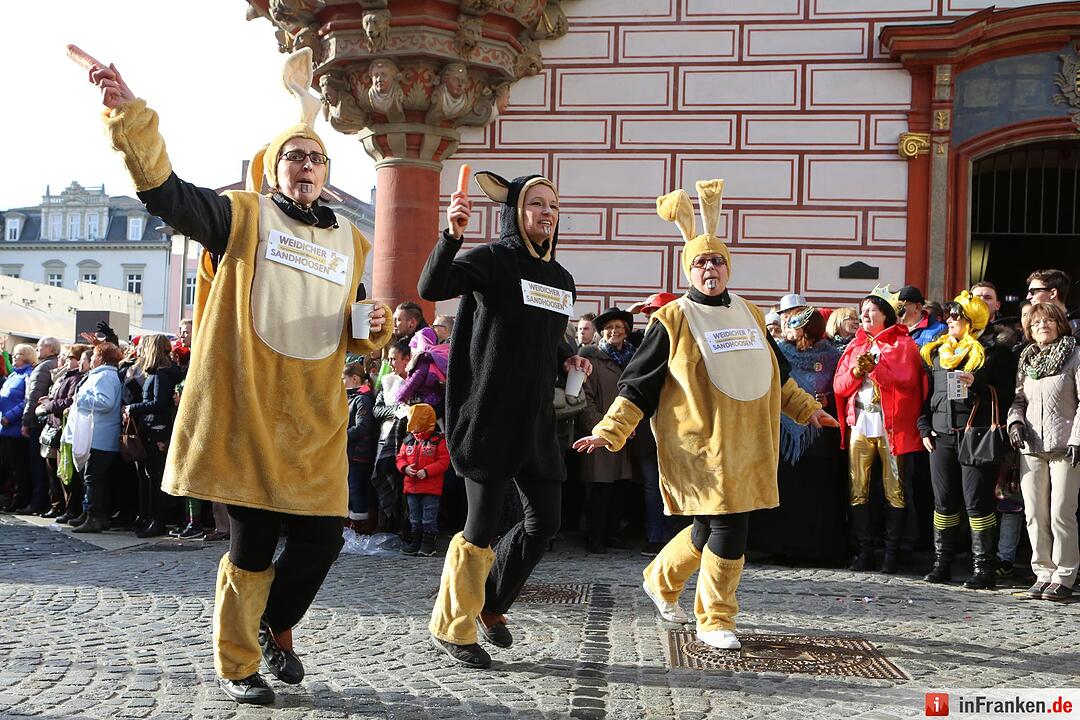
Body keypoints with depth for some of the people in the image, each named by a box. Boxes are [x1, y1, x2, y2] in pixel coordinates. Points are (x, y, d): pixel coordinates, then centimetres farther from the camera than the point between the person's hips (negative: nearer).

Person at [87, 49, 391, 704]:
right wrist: (129, 113, -24)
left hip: (315, 420, 4)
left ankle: (276, 626, 33)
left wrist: (376, 327, 0)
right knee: (253, 545, 2)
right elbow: (164, 190, -12)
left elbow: (355, 340, 23)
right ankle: (237, 666, 23)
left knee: (321, 539, 3)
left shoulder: (350, 243, 16)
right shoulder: (243, 215, 3)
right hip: (243, 410, -4)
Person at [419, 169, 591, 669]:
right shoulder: (490, 260, -6)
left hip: (535, 417, 7)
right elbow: (431, 289, -24)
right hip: (489, 415, -7)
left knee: (545, 522, 9)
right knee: (482, 528, -1)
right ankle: (451, 627, 17)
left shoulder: (561, 279, 16)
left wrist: (567, 360, 7)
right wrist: (452, 234, -39)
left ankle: (490, 603, 31)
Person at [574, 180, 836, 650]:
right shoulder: (672, 320, -3)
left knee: (712, 529, 11)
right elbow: (638, 383, -3)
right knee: (728, 529, -10)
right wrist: (609, 432, -11)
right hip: (700, 445, -6)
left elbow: (775, 373, 28)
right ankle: (715, 621, 10)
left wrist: (806, 408, 31)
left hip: (747, 445, 6)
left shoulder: (748, 314, 15)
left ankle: (661, 579, 38)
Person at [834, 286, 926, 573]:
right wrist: (855, 372, -8)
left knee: (894, 491, -2)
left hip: (891, 425, -4)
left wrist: (875, 366, -14)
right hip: (859, 423, 4)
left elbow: (906, 380, -11)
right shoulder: (854, 345, 19)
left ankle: (892, 551, 5)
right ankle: (864, 550, 8)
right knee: (858, 491, 2)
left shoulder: (903, 344, 4)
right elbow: (839, 386, 11)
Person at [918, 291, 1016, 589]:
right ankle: (941, 564, 17)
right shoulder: (936, 352, 17)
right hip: (941, 437, 5)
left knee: (977, 502, -6)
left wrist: (977, 384, -16)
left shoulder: (993, 352, 0)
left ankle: (984, 568, 0)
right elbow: (926, 394, 20)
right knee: (944, 501, 9)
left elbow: (1007, 394, -3)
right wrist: (924, 427, 10)